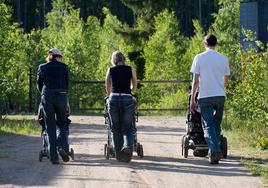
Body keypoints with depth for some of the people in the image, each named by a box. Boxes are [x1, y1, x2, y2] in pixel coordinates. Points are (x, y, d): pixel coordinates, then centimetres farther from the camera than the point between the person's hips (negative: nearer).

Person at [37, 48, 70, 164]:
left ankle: (53, 157, -1)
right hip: (61, 97, 0)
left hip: (47, 98, 0)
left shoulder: (42, 68, 5)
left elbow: (39, 85, 10)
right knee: (62, 124, 15)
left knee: (50, 127, 4)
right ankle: (63, 147, -10)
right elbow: (67, 84, 9)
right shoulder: (64, 67, 4)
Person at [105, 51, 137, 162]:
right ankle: (128, 146, -23)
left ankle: (119, 154, 8)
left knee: (115, 128, 11)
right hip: (127, 99, 0)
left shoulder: (110, 70, 9)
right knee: (127, 127, 5)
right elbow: (134, 86, 23)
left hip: (114, 99, 0)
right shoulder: (131, 70, 9)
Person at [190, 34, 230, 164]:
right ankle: (214, 152, 14)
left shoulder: (199, 58, -1)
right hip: (220, 95, 2)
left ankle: (215, 150, -22)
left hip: (205, 96, -2)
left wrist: (192, 99, 2)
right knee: (216, 125, 13)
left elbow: (195, 81, -3)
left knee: (208, 125, -4)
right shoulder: (223, 59, 6)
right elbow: (226, 80, 14)